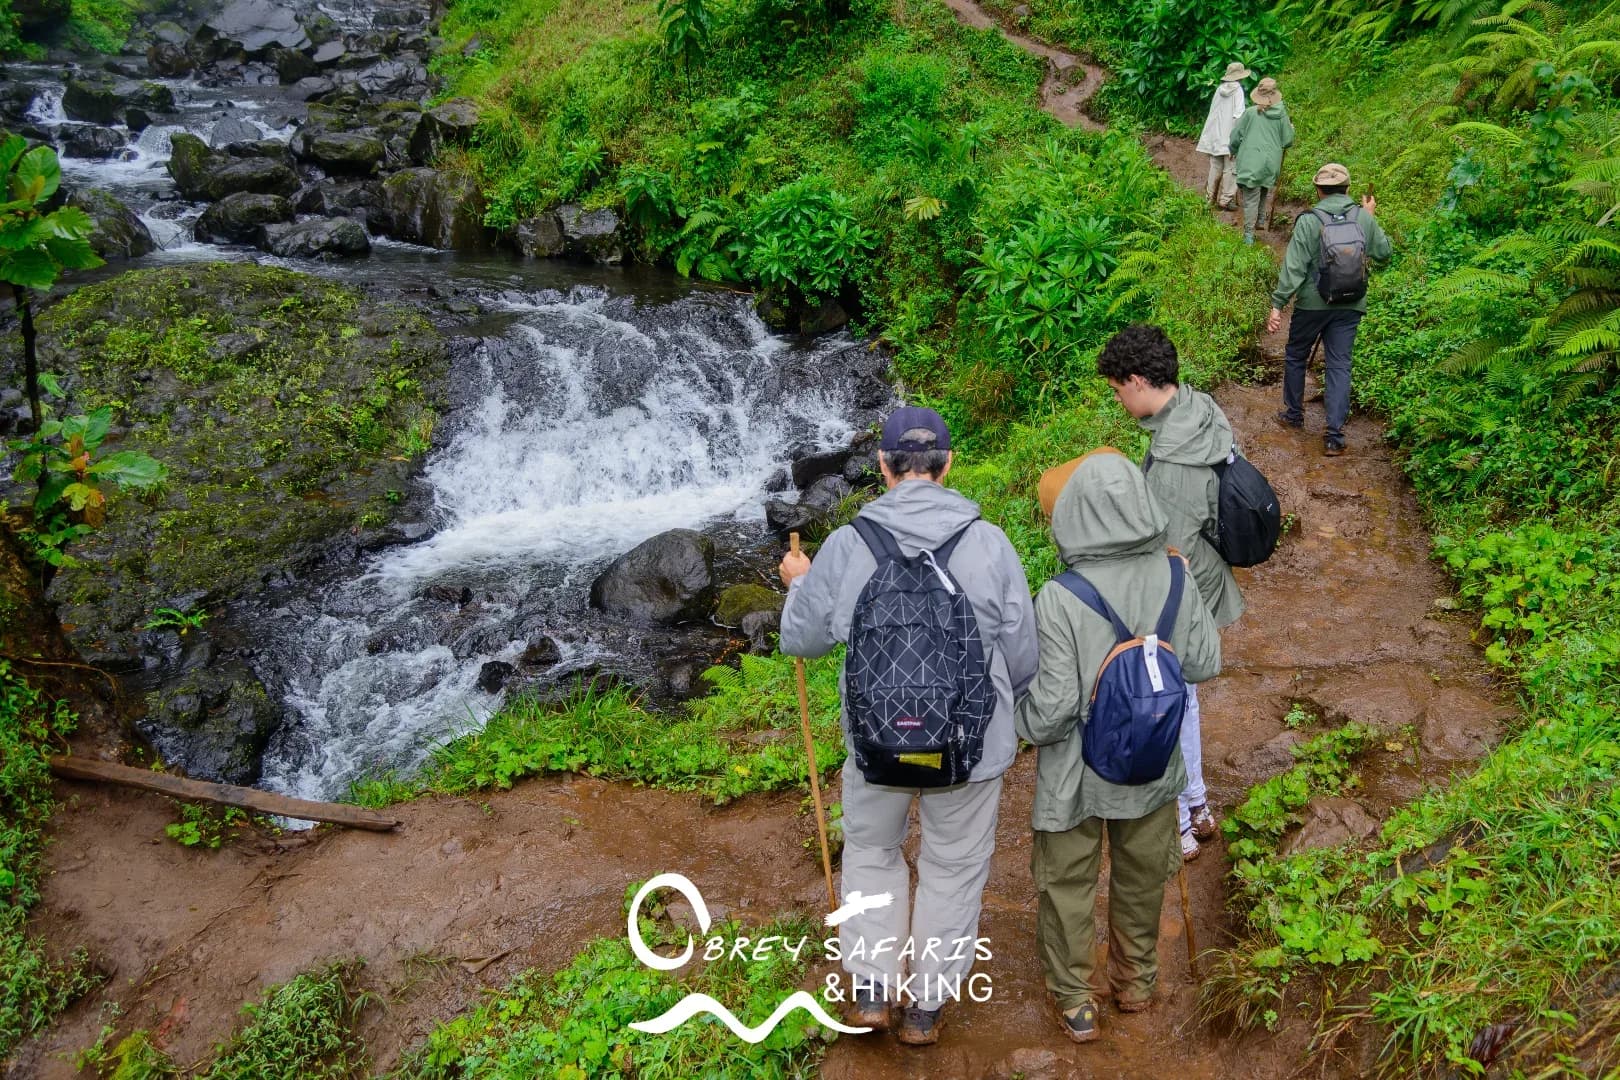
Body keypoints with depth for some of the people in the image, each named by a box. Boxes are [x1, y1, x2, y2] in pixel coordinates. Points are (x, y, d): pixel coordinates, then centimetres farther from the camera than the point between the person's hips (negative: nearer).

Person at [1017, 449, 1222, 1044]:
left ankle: (1076, 1003, 35)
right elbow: (1205, 664, -3)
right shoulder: (1174, 578, -16)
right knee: (1140, 879, 26)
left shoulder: (1059, 599, -29)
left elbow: (1052, 710, -25)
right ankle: (1136, 982, 47)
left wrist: (1022, 718, -3)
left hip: (1076, 775, -4)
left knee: (1066, 884, 19)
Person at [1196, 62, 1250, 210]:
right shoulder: (1237, 90, -10)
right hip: (1230, 136, -6)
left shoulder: (1220, 89, 6)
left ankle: (1210, 197, 21)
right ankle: (1225, 200, 0)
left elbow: (1213, 112, 9)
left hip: (1215, 135, 6)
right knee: (1230, 168, 1)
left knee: (1215, 167, 15)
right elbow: (1238, 115, -17)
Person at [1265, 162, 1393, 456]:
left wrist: (1277, 305, -11)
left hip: (1312, 304, -3)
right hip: (1350, 306, 3)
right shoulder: (1364, 218, -1)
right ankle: (1334, 435, -1)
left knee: (1295, 356, 19)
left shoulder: (1309, 221, -11)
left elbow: (1293, 268, -15)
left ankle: (1294, 413, 32)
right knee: (1339, 365, 4)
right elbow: (1383, 254, 12)